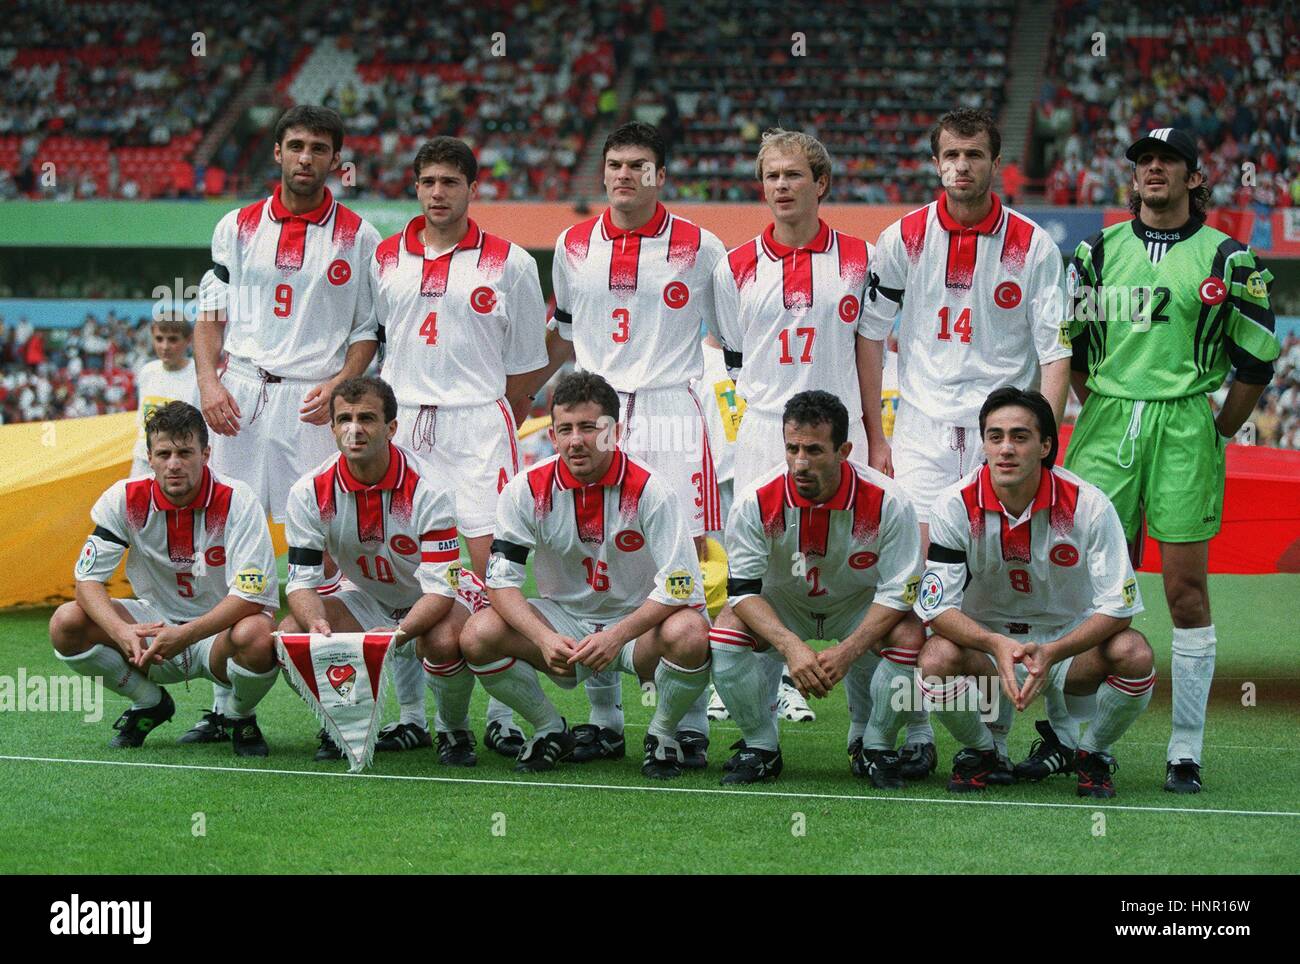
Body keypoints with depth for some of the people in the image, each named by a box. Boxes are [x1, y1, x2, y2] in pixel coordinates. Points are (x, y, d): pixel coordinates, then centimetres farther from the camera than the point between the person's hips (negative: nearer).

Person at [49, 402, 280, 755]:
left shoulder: (236, 501, -18)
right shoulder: (124, 499, -9)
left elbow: (251, 594, -25)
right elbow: (87, 579, -11)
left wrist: (186, 635, -38)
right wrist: (122, 632, -31)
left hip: (218, 632, -3)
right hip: (156, 624, 3)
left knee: (256, 636, -38)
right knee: (67, 623, -20)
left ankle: (241, 716, -1)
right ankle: (150, 704, 7)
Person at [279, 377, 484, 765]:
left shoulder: (427, 490, -25)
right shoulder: (311, 492, -15)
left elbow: (440, 589, -28)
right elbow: (302, 581, -14)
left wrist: (396, 633, -47)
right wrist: (317, 624, -37)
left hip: (432, 603, -4)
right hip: (366, 599, 4)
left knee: (445, 642, -38)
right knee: (290, 635, -23)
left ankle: (453, 730, -5)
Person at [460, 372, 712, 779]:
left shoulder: (648, 489, -17)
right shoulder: (528, 489, -9)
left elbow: (680, 586, -21)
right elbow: (501, 580, -11)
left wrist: (617, 636, -33)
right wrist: (544, 639, -29)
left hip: (638, 624, -2)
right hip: (562, 618, 2)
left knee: (688, 634, -36)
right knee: (478, 635, -25)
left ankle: (663, 733, -4)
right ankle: (550, 730, 2)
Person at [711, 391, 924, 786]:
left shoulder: (886, 501, -26)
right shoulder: (756, 502, -24)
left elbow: (899, 592, -21)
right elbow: (743, 590, -22)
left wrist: (846, 652, -35)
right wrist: (791, 647, -39)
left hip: (860, 606, -1)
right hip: (780, 604, 1)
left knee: (910, 638, -30)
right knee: (726, 631, -28)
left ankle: (873, 747, -5)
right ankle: (760, 746, -6)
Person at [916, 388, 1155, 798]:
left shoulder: (1088, 504, -17)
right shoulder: (955, 506, -16)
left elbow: (1118, 605, -17)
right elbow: (936, 606, -17)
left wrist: (1051, 653, -33)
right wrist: (997, 645, -37)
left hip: (1070, 641, 0)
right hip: (984, 641, 0)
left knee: (1134, 655, -30)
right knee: (936, 660, -33)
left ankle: (1092, 755, 0)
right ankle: (979, 752, 0)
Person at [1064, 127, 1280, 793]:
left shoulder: (1226, 259, 3)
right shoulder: (1098, 251, 11)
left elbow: (1256, 361, 6)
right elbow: (1070, 347, 18)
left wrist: (1216, 435, 5)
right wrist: (1108, 416, 14)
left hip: (1186, 424, -2)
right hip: (1105, 423, 2)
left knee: (1187, 589, -3)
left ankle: (1185, 753, 2)